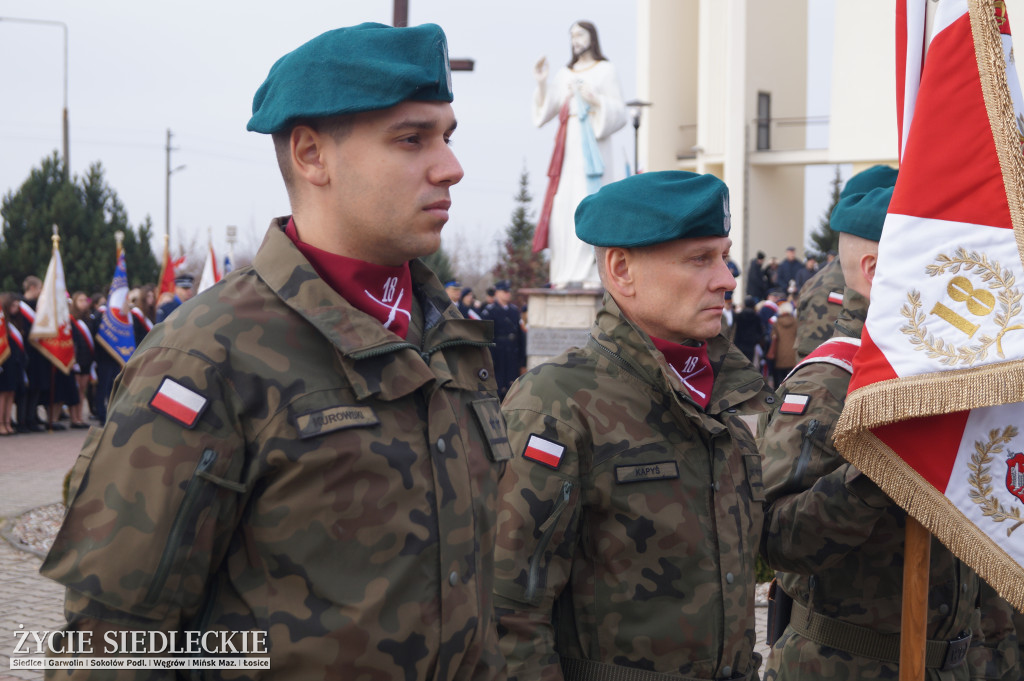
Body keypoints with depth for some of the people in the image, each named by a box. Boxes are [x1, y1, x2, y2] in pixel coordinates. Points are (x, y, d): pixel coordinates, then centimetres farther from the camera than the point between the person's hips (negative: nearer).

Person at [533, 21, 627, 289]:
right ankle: (565, 274, -3)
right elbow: (545, 110, 13)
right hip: (567, 145, 5)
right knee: (562, 206, -4)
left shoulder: (605, 70, 5)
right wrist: (541, 83, 0)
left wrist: (595, 101, -17)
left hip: (593, 144, -5)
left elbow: (619, 112, -1)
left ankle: (592, 275, -13)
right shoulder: (565, 74, 19)